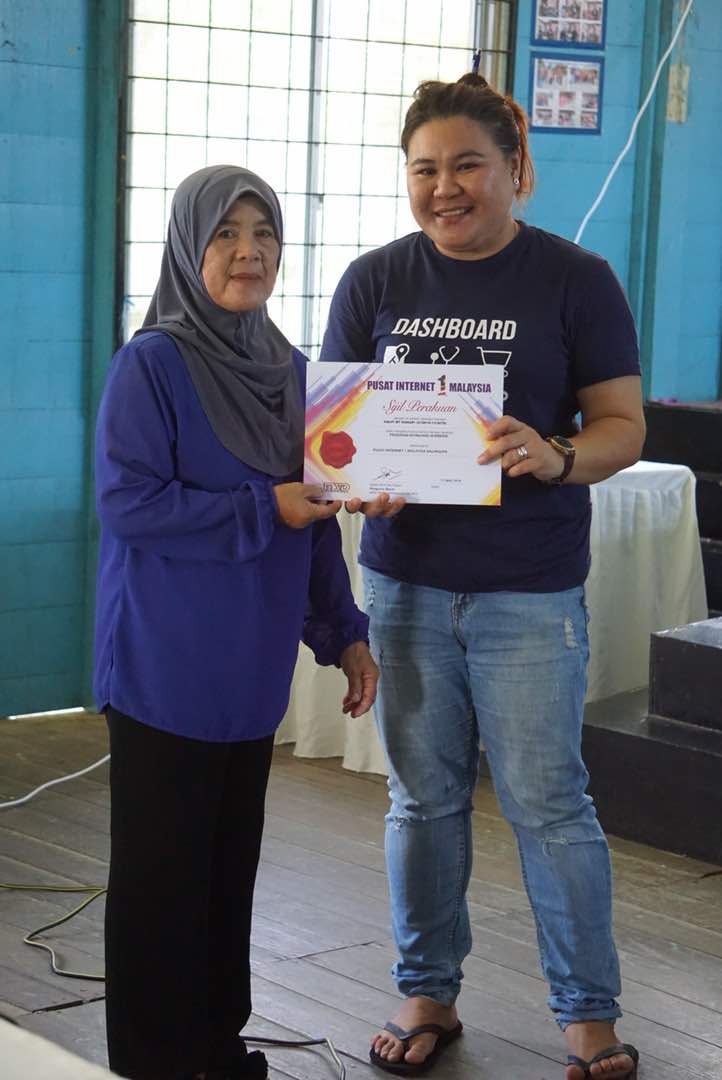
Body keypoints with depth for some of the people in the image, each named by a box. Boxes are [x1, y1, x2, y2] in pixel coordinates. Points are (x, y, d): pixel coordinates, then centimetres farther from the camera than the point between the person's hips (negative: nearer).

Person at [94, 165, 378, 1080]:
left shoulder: (287, 370, 9)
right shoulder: (153, 364, -11)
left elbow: (315, 517, 14)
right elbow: (126, 501, -18)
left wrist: (342, 632, 10)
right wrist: (263, 511, -18)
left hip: (251, 665, 6)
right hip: (166, 668, -6)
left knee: (233, 858, 15)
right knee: (164, 869, 2)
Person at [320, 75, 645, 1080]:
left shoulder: (577, 280, -3)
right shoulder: (376, 280, 4)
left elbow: (623, 425, -3)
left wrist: (554, 457, -24)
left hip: (530, 591, -3)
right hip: (407, 577, 3)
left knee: (547, 801, 1)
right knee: (424, 797, 12)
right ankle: (428, 996, 28)